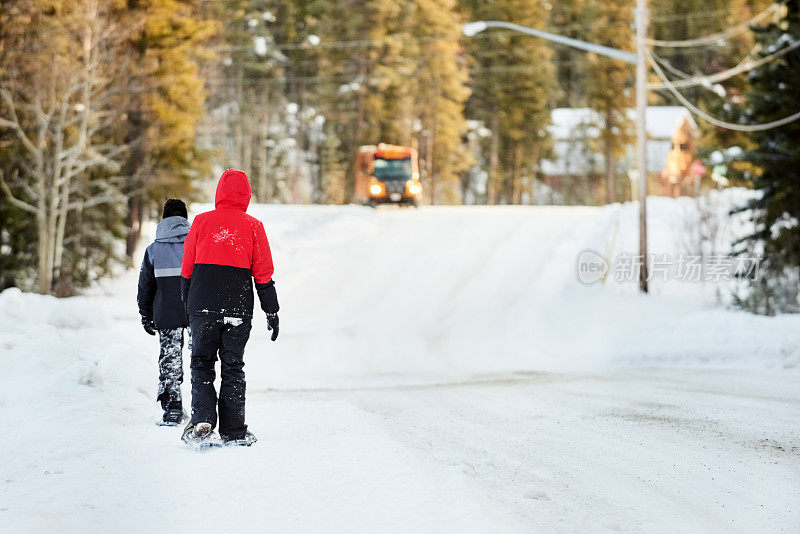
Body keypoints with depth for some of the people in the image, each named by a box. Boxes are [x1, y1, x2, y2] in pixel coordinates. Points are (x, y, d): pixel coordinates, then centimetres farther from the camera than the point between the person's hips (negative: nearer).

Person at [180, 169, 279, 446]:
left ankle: (202, 418, -10)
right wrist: (272, 313, 8)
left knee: (202, 364, 10)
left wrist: (188, 306, 16)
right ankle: (233, 431, 8)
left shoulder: (201, 222, 1)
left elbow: (187, 270, 5)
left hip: (202, 307, 0)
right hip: (238, 309, 0)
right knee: (233, 367, 9)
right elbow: (263, 276, 1)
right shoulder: (252, 226, -1)